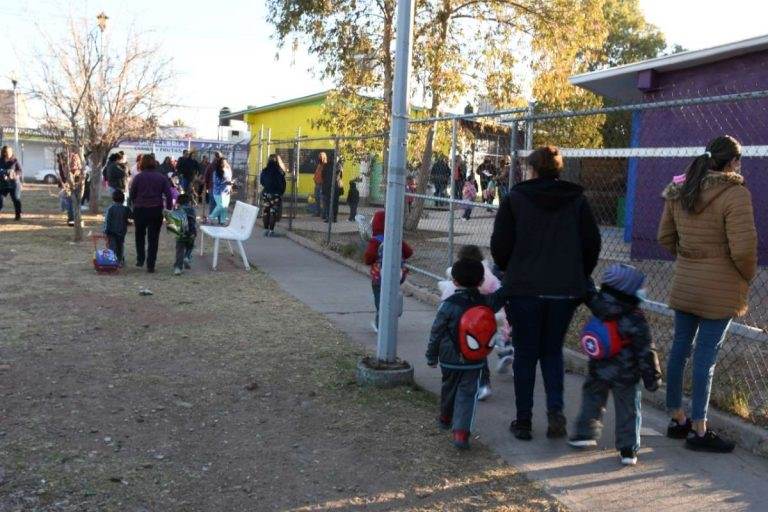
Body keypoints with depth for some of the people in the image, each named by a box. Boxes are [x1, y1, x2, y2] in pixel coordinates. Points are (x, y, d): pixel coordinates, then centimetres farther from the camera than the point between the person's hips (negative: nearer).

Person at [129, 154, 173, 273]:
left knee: (140, 236, 21)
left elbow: (132, 195, 0)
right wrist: (168, 210, 2)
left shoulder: (138, 177, -1)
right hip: (156, 211, 0)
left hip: (140, 210, 0)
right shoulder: (161, 178, 2)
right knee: (153, 238, 5)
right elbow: (169, 195, -3)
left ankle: (140, 260, 22)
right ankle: (150, 266, 4)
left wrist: (133, 207, 14)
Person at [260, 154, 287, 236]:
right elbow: (283, 184, -6)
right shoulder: (280, 172, -11)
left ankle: (266, 229, 11)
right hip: (276, 195, -2)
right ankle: (271, 230, 0)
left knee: (265, 212, 10)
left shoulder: (264, 171, -4)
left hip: (266, 193, 2)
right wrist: (281, 192, 8)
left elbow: (261, 182, 8)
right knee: (273, 212, 2)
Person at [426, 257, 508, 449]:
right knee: (467, 394, 2)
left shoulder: (448, 305, -13)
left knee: (449, 388, 21)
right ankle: (461, 432, -12)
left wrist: (432, 356, 5)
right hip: (475, 362, 0)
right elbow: (501, 295, 13)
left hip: (450, 360, 0)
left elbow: (436, 333, -6)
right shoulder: (486, 302, -6)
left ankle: (445, 419, 44)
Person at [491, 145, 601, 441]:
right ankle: (555, 409, -1)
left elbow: (500, 245, -4)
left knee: (525, 355, 9)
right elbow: (592, 245, 5)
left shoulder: (515, 199, -3)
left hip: (525, 288, -2)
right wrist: (580, 278, 17)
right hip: (566, 291, 2)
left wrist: (511, 272, 14)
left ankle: (524, 421, 13)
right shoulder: (578, 200, 4)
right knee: (552, 351, 17)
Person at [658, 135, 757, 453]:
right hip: (719, 290, -7)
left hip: (684, 284, 7)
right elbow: (743, 248, -18)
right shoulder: (735, 193, -15)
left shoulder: (679, 191, 5)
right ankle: (698, 431, 11)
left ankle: (677, 419, 28)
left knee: (679, 349, 14)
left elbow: (665, 237, 11)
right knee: (706, 357, 0)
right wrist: (748, 276, 0)